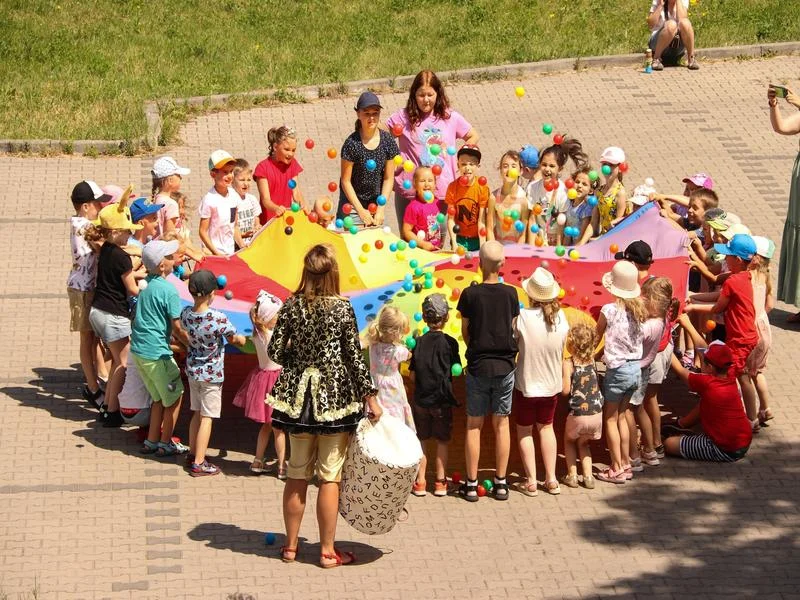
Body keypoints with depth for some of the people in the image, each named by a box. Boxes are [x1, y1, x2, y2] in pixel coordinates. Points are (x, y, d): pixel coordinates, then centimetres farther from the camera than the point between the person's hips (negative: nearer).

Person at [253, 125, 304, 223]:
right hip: (268, 220, -4)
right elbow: (265, 199, -14)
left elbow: (296, 191, 6)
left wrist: (302, 205, -16)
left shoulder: (292, 164, 9)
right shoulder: (263, 167, -8)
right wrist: (276, 208, -36)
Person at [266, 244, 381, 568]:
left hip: (299, 396, 3)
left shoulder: (291, 306, -2)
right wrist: (370, 397, -3)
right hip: (335, 396, -3)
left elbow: (275, 351, -1)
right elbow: (354, 356, -10)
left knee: (296, 474, 12)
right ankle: (327, 551, 7)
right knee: (330, 477, 2)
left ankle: (290, 546, 19)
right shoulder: (342, 307, -11)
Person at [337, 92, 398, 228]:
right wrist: (361, 211, -12)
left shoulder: (387, 141, -5)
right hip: (352, 203, -3)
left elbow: (388, 179, 1)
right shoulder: (352, 143, -15)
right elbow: (346, 181, -11)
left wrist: (380, 210, -5)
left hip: (376, 203, 3)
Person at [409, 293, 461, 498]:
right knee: (442, 442, 8)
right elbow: (455, 371, -5)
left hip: (421, 399, 1)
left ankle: (420, 482, 10)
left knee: (421, 442, 9)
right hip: (442, 400, -1)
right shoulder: (449, 342, -8)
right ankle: (440, 482, 10)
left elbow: (412, 375, -2)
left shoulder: (419, 343, -3)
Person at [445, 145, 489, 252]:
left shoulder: (482, 188, -11)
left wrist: (483, 246, -15)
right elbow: (450, 218, -6)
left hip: (477, 239, -1)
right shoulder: (452, 187, -7)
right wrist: (454, 243, -12)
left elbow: (481, 220, -11)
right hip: (459, 238, 1)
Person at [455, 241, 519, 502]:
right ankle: (501, 483, 12)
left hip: (478, 365, -1)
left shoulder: (470, 294, -9)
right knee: (501, 424, 9)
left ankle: (472, 484, 7)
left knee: (474, 425, 6)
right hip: (505, 365, 1)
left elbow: (465, 332, 0)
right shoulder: (510, 294, -5)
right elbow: (514, 330, 4)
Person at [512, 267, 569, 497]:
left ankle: (531, 481, 13)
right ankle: (551, 479, 20)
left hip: (526, 385, -3)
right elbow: (563, 349, 0)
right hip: (552, 384, 3)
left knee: (524, 430, 14)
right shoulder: (561, 318, -12)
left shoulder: (523, 317, -22)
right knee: (546, 427, 21)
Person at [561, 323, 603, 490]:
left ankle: (572, 475, 15)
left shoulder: (568, 363, -10)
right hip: (597, 413, 4)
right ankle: (588, 476, 14)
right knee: (583, 444, 26)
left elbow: (566, 390, -15)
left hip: (578, 414, -4)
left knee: (569, 441, 23)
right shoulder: (591, 359, 5)